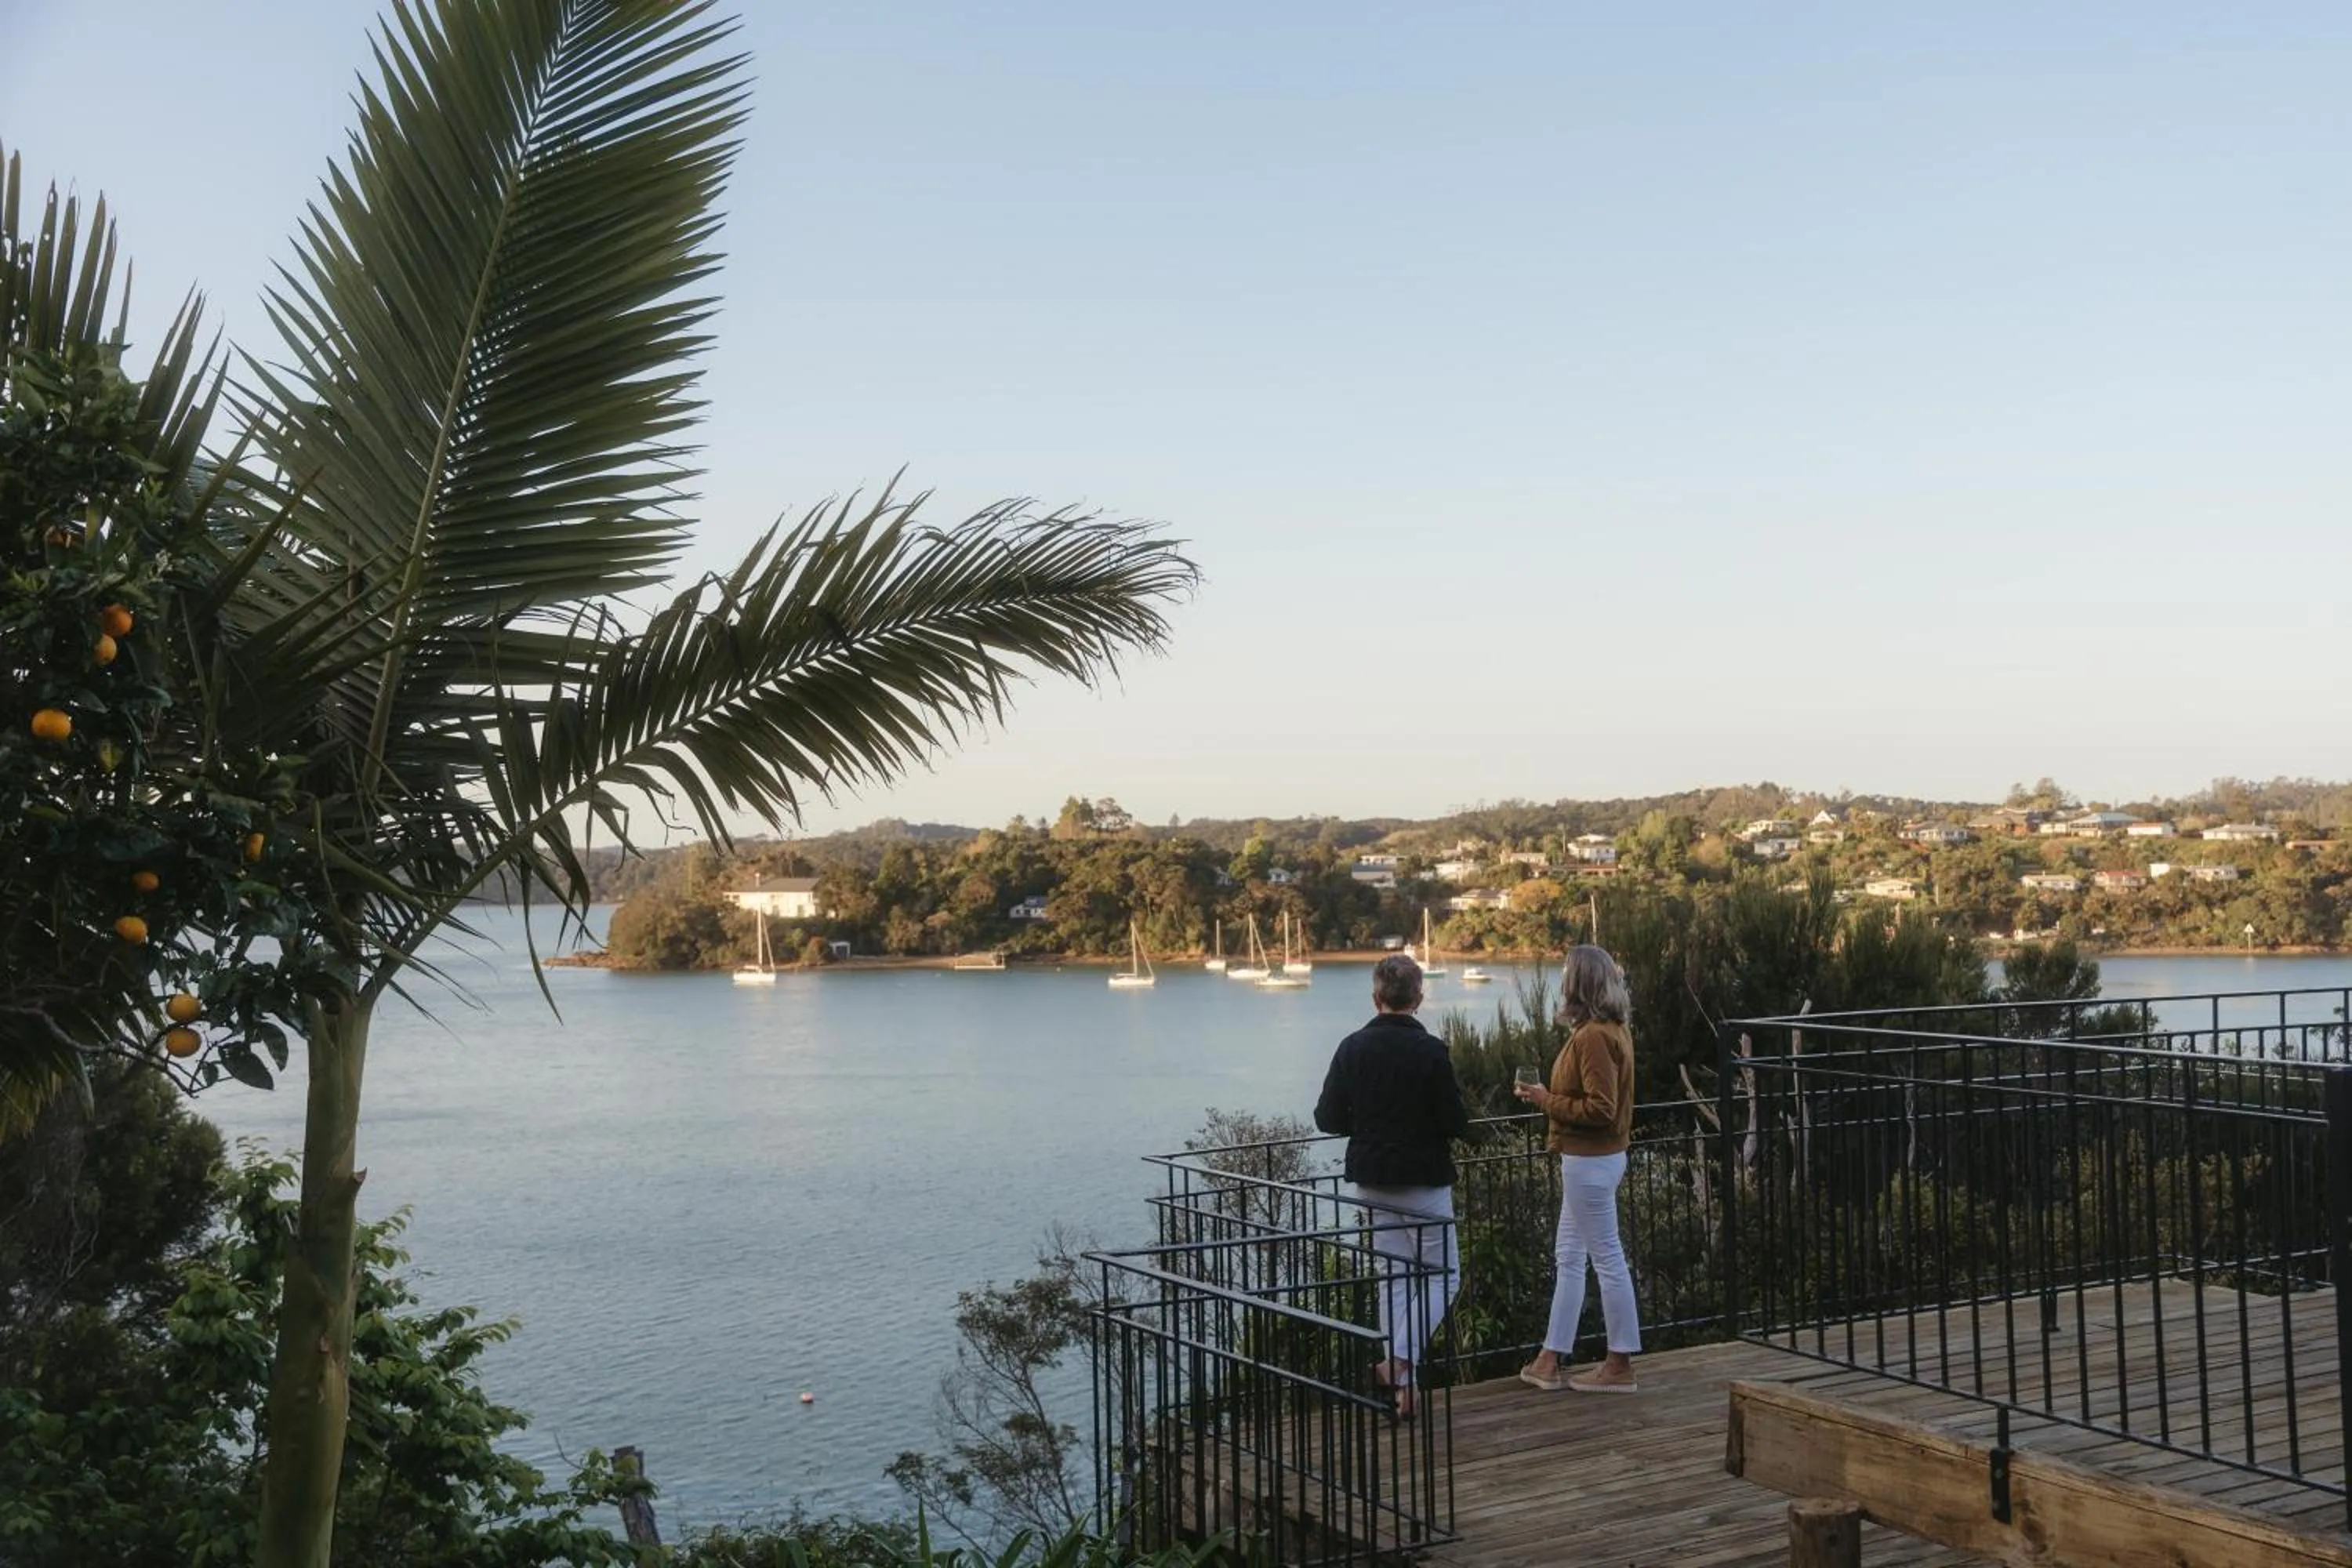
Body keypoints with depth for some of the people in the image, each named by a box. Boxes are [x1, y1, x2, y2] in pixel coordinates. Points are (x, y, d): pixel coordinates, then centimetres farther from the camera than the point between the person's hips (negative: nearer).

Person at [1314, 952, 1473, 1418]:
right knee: (1442, 1274, 6)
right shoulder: (1430, 1051, -16)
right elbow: (1457, 1124, -15)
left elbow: (1328, 1119, 0)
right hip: (1422, 1181, -5)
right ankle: (1401, 1361, -11)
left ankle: (1397, 1378, 16)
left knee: (1396, 1274, 15)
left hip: (1371, 1179, 5)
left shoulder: (1352, 1048, -3)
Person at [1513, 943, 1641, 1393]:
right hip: (1594, 1157, 11)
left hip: (1591, 1161, -11)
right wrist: (1549, 1095, 7)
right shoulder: (1612, 1029, 10)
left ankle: (1620, 1366, 9)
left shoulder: (1593, 1037, -21)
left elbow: (1600, 1108, -25)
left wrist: (1548, 1102, -15)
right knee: (1569, 1256, 14)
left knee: (1607, 1258, -1)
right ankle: (1551, 1361, 20)